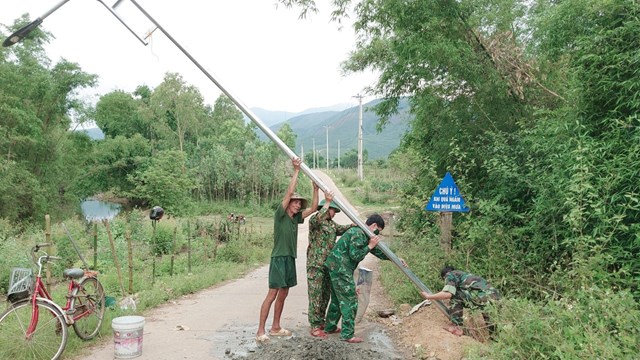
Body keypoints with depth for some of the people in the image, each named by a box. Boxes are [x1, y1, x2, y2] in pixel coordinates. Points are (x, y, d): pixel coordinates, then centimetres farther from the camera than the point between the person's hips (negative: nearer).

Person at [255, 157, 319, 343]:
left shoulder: (296, 218, 11)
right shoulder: (280, 215, -8)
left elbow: (313, 208, 13)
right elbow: (289, 192, -17)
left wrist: (315, 188, 7)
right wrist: (296, 170, -16)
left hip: (290, 259, 8)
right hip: (279, 258, -8)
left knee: (283, 294, 11)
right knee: (272, 294, -9)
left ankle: (275, 328, 19)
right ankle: (260, 331, -5)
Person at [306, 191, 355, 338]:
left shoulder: (331, 223, 20)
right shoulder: (314, 220, -7)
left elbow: (341, 229, 11)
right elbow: (317, 219, -29)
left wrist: (351, 226, -9)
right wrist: (327, 202, -30)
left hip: (329, 264, 8)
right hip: (315, 264, -8)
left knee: (326, 295, 13)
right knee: (316, 296, -6)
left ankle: (321, 322, 24)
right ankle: (315, 327, -3)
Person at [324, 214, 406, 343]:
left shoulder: (364, 235, 18)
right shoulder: (358, 233, -15)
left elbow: (378, 251, 24)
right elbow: (355, 255, -21)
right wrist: (370, 246, -12)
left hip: (336, 268, 10)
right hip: (341, 269, -10)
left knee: (337, 299, 20)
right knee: (350, 301, -4)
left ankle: (330, 327, 31)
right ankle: (348, 335, 1)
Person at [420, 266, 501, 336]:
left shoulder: (450, 274, 10)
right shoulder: (465, 274, 35)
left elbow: (447, 294, -7)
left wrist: (428, 296, 5)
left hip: (484, 297, -8)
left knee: (454, 295, 4)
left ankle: (457, 327, 2)